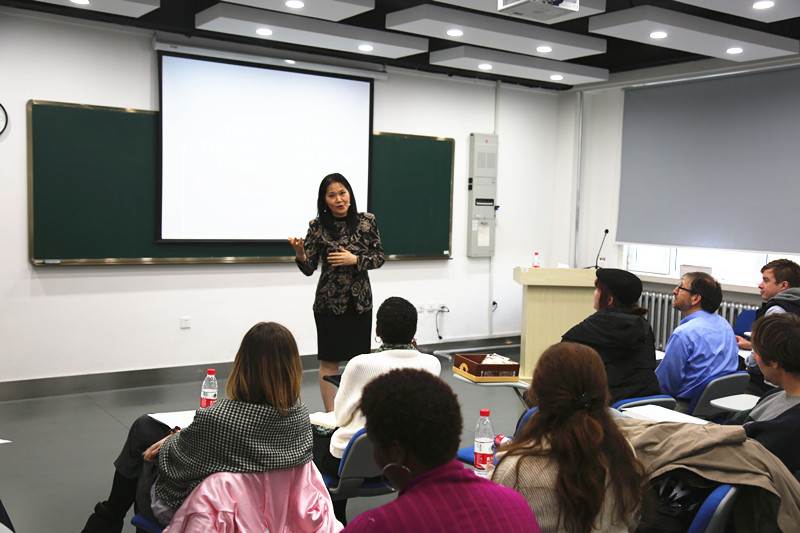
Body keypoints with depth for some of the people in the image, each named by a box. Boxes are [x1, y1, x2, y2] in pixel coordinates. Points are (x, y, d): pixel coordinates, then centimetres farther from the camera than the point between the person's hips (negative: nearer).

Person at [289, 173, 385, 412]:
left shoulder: (367, 221, -1)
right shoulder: (317, 226, -4)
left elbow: (379, 258, 3)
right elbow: (309, 268, -3)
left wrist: (354, 260, -14)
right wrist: (299, 253, -23)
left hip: (360, 301, 2)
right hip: (329, 302, -2)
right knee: (329, 362, 4)